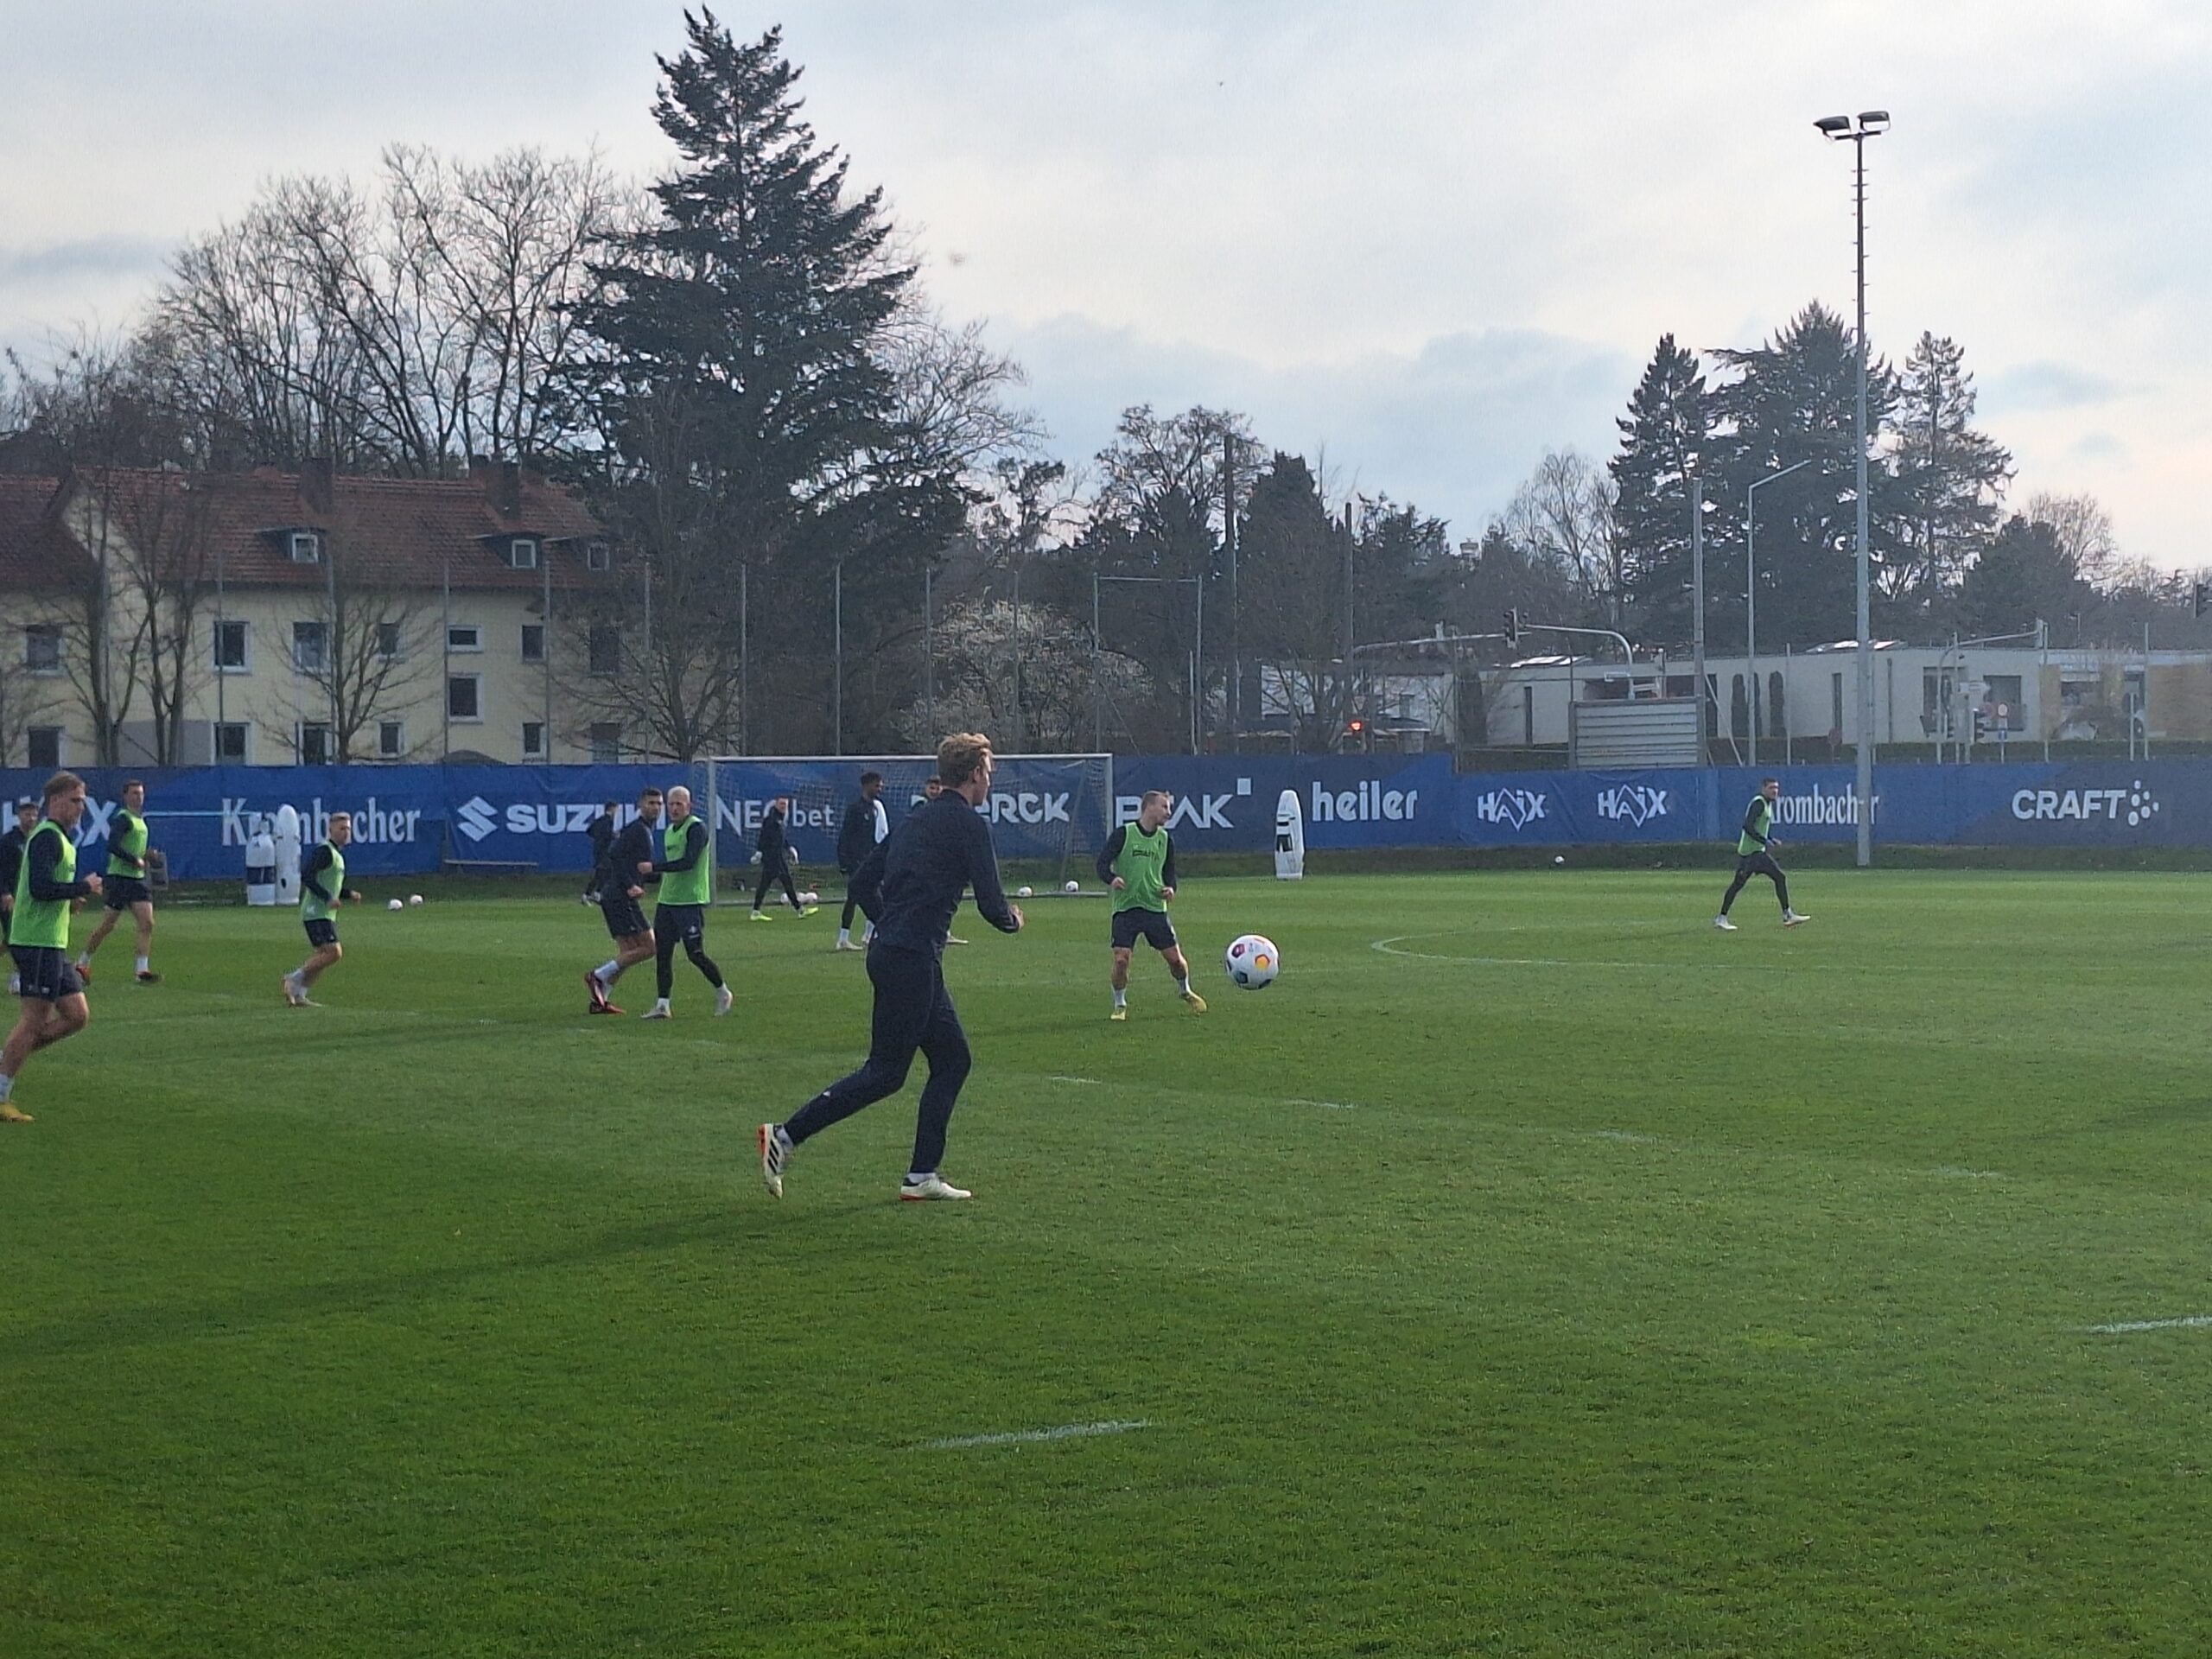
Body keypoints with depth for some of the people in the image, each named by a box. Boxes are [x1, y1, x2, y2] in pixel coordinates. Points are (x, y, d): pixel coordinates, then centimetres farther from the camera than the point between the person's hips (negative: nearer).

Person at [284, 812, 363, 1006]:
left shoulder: (337, 854, 20)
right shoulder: (324, 851, -11)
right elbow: (306, 875, -21)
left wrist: (349, 895, 13)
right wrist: (328, 898, -25)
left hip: (326, 914, 10)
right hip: (316, 913, -10)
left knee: (322, 956, 8)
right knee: (333, 952, -17)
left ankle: (298, 995, 10)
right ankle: (294, 979, -8)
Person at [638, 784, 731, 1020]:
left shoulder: (697, 828, -10)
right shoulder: (670, 831, 16)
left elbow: (688, 862, -21)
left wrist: (654, 866, -20)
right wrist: (643, 877, 15)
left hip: (691, 901, -8)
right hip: (667, 901, 8)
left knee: (695, 954, -6)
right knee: (662, 953, 2)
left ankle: (722, 992, 14)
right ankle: (662, 1004, 5)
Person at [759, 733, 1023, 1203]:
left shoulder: (916, 821, 17)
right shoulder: (969, 825, -9)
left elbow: (863, 877, 19)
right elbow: (991, 905, -11)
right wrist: (1013, 920, 10)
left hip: (887, 951, 9)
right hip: (914, 960, -9)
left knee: (954, 1059, 13)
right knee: (886, 1072, -5)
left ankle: (922, 1176, 12)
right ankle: (787, 1136, -7)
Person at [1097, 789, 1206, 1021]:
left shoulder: (1166, 839, 9)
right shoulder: (1124, 834, -5)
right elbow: (1103, 863, -8)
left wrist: (1170, 888, -2)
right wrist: (1112, 879, -29)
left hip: (1156, 907, 4)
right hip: (1126, 908, -4)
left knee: (1175, 957, 2)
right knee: (1121, 959, -13)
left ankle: (1185, 991, 32)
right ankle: (1120, 1005, 8)